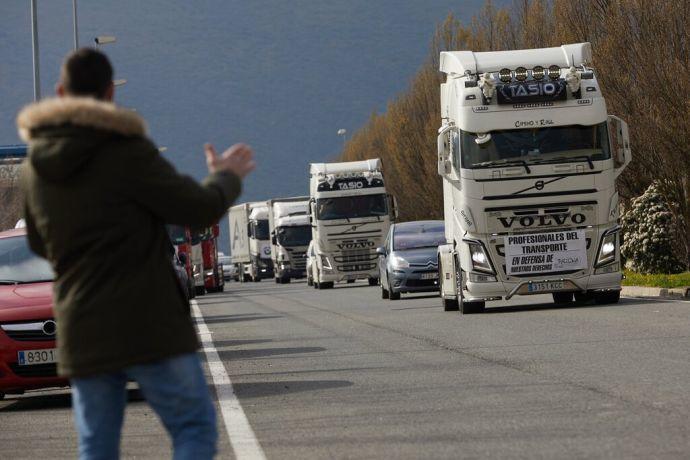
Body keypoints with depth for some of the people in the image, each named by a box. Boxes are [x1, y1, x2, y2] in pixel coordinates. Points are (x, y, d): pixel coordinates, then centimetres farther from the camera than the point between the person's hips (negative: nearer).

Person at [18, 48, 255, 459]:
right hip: (148, 326, -5)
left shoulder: (37, 165, 7)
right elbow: (200, 210, -8)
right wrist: (226, 177, 11)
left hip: (81, 333, 5)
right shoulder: (126, 151, -12)